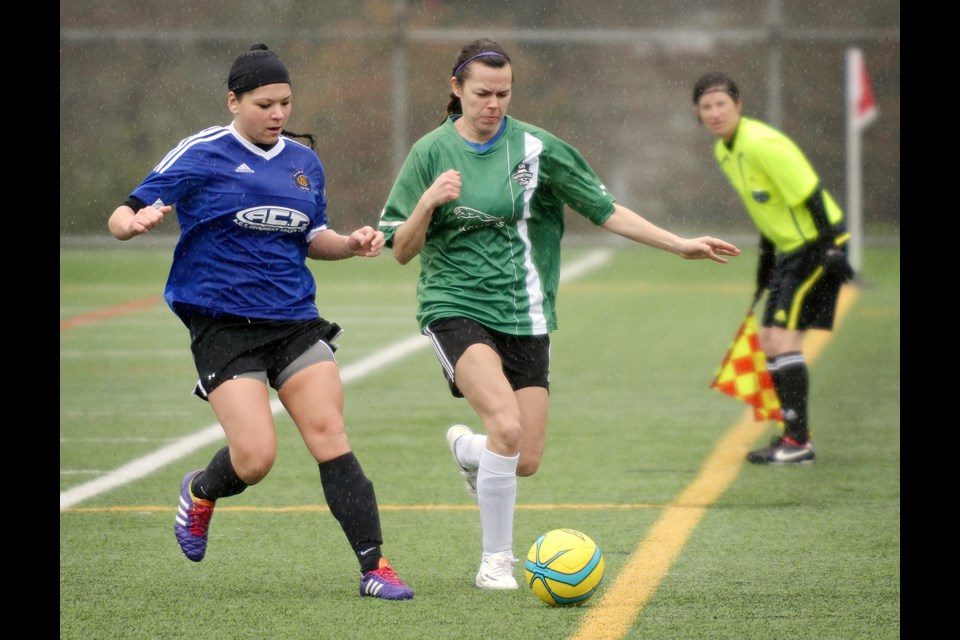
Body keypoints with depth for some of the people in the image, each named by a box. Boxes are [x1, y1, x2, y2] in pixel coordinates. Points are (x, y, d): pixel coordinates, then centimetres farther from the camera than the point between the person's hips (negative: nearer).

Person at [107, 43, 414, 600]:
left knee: (331, 437, -9)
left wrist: (350, 243, 2)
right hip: (223, 323, -4)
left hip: (295, 319, 4)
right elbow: (124, 216, -7)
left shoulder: (304, 161, 12)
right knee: (257, 456, -13)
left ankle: (374, 566, -8)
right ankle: (201, 493, 22)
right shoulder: (201, 156, -5)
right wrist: (134, 222, -31)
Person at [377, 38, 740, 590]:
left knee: (526, 461, 0)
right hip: (456, 308, -3)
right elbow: (403, 251, -1)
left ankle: (467, 449, 37)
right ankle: (496, 558, -8)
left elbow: (604, 209, 7)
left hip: (524, 315, 3)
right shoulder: (432, 152, -2)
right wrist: (427, 203, -20)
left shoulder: (536, 148, 1)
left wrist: (681, 245, 3)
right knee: (506, 424, -26)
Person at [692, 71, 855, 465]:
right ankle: (795, 437, 17)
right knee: (768, 340, 9)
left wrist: (831, 250, -24)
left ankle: (798, 441, -11)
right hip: (790, 249, 10)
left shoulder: (763, 146, -22)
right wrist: (766, 256, 22)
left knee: (783, 338, -14)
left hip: (817, 245, -10)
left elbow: (811, 196, -22)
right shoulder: (723, 151, 7)